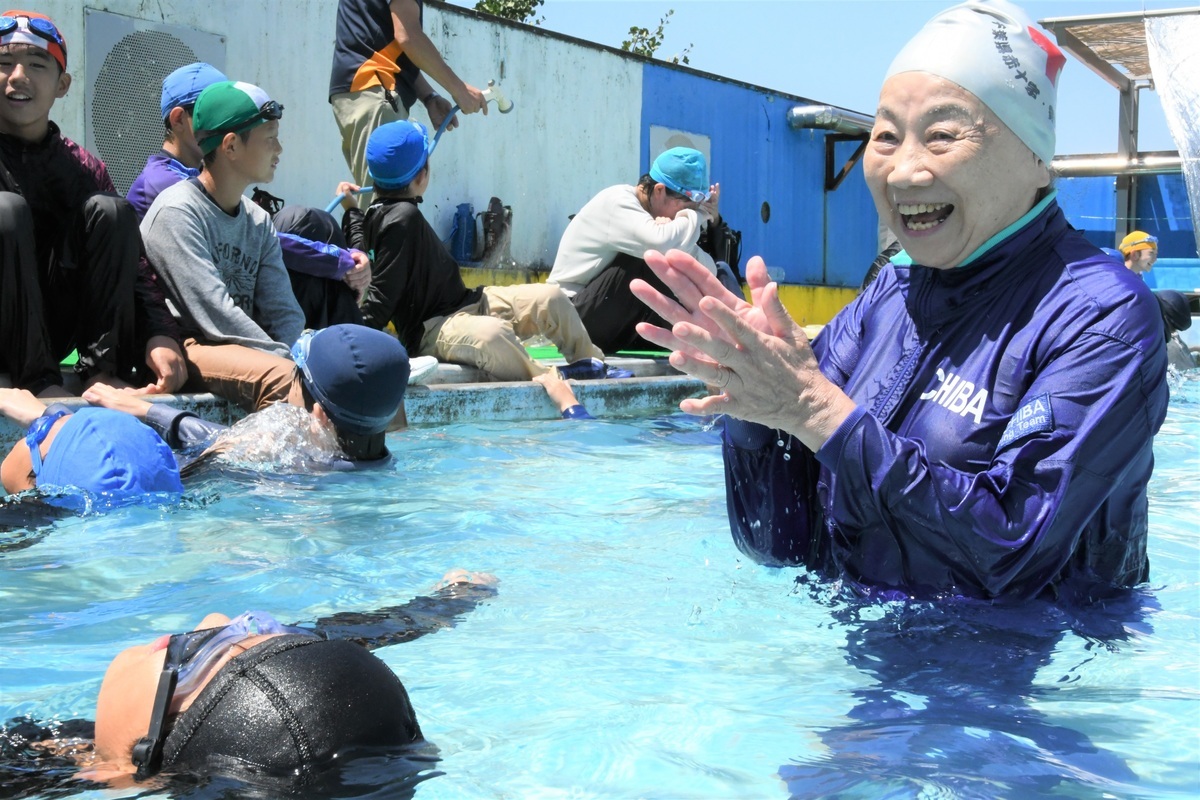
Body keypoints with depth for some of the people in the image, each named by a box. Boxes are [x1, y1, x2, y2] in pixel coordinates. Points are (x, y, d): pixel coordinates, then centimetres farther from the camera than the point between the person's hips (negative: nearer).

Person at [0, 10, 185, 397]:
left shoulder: (84, 169, 6)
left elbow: (129, 261, -1)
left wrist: (161, 333, -21)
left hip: (49, 333, 3)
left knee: (110, 211, -12)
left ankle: (102, 370, -19)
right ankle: (39, 381, -26)